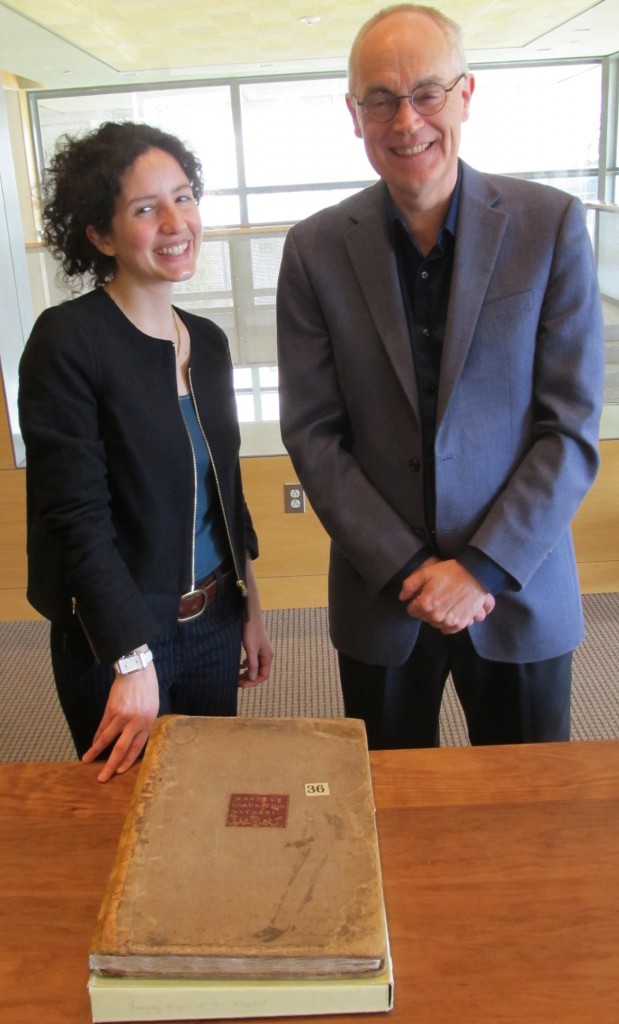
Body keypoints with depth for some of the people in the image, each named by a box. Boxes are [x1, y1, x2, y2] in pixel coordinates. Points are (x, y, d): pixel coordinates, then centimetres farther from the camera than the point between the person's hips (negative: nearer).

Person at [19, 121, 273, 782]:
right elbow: (77, 518, -19)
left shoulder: (207, 341, 5)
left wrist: (250, 611, 14)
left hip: (214, 625, 6)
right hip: (117, 641, -6)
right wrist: (134, 661, -21)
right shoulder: (67, 341, -16)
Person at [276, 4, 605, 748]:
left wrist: (484, 568, -14)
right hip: (380, 595, 1)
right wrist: (406, 569, -11)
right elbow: (313, 435, -5)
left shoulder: (550, 226, -7)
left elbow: (572, 428, -8)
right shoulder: (315, 249, -4)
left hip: (519, 589, 0)